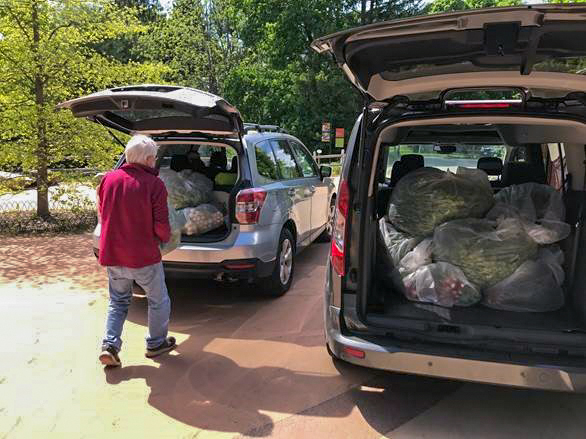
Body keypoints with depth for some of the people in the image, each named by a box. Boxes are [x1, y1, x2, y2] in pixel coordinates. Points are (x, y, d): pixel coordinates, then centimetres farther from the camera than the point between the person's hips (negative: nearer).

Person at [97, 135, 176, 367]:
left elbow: (102, 213, 11)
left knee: (118, 302, 23)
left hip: (112, 254, 5)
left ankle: (109, 345, 14)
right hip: (144, 256, -5)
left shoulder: (108, 179, -1)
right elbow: (161, 225, -16)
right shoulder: (153, 184, -16)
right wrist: (165, 238, 5)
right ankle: (156, 343, 30)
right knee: (158, 301, 17)